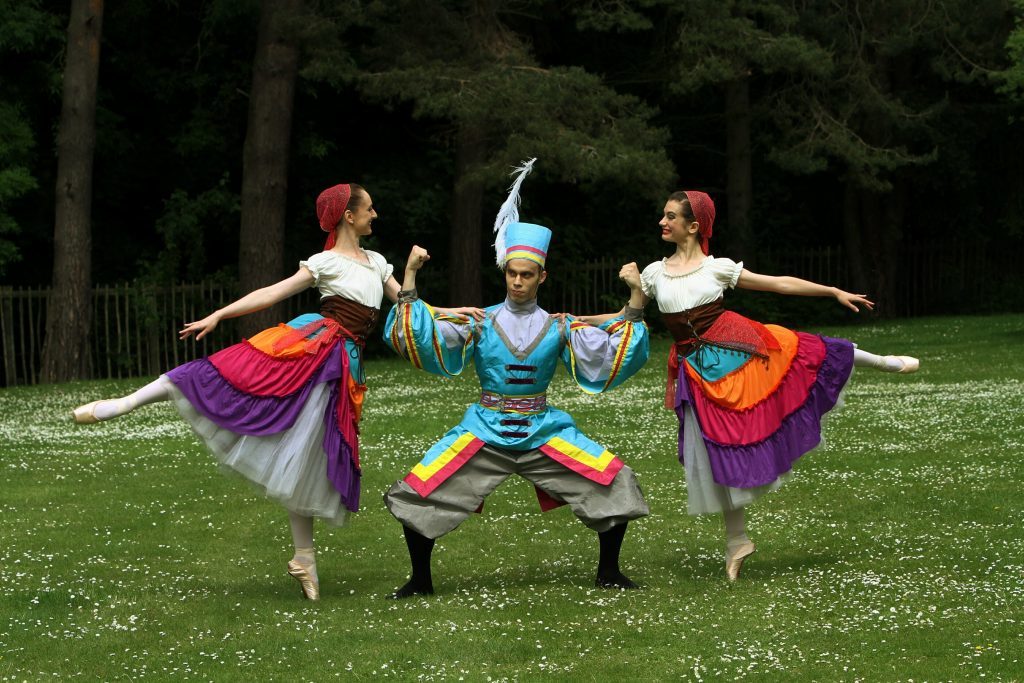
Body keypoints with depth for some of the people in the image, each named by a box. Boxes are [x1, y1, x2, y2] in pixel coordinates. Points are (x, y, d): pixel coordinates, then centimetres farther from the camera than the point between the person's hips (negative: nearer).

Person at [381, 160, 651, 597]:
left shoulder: (557, 329, 1)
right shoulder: (480, 324, -2)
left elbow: (607, 359, -4)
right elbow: (423, 340, -13)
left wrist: (634, 304, -11)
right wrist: (410, 279, -20)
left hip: (543, 432, 1)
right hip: (485, 431, -1)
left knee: (615, 482, -11)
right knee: (418, 492, -13)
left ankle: (608, 571, 10)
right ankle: (420, 579, 8)